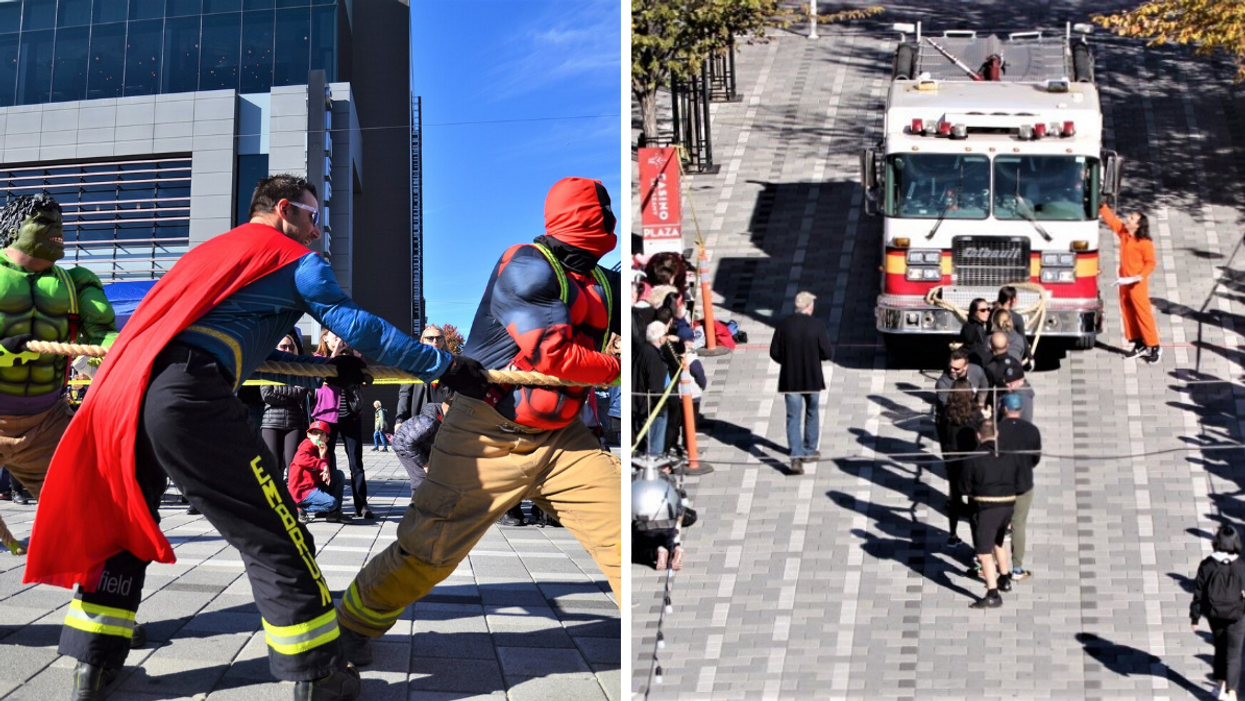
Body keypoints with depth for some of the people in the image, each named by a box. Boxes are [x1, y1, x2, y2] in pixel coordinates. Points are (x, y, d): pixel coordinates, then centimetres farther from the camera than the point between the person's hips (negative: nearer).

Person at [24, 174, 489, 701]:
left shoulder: (214, 250, 33)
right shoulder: (293, 258, 10)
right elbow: (358, 326, 5)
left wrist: (328, 368, 35)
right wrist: (447, 368, 10)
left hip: (119, 390, 8)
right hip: (187, 397, -8)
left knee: (123, 523, 24)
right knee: (275, 539, -1)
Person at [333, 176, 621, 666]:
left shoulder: (603, 284, 10)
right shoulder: (529, 266, -15)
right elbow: (549, 353, -21)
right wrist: (615, 367, -10)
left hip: (560, 437, 7)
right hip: (489, 436, -6)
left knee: (620, 531, -5)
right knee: (429, 547, 0)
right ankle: (354, 624, 24)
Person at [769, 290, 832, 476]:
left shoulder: (784, 325, -8)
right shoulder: (818, 325, -11)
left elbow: (774, 353, -6)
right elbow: (826, 354, -11)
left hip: (790, 380, 0)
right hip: (812, 378, 0)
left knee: (793, 418, 2)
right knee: (811, 414, 20)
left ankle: (796, 457, -11)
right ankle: (809, 452, 30)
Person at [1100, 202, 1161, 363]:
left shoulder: (1144, 242, -16)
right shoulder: (1123, 233, 4)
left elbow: (1150, 262, -14)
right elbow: (1111, 218, 12)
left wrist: (1140, 276, -25)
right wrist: (1101, 205, 8)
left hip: (1137, 283, -8)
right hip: (1124, 281, 8)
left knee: (1143, 313, -7)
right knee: (1127, 313, 10)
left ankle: (1154, 346, -1)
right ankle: (1139, 344, 19)